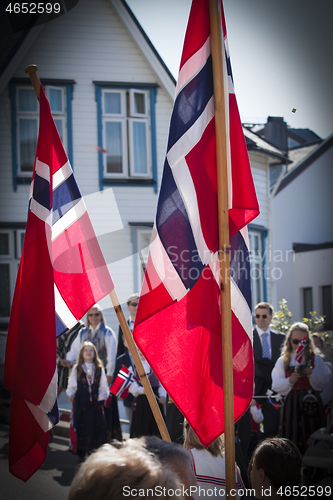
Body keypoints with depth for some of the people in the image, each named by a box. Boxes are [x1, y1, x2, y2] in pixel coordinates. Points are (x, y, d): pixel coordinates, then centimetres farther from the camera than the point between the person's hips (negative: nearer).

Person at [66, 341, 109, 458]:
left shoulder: (99, 369, 11)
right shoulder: (77, 368, 9)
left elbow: (104, 386, 10)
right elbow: (71, 385, 7)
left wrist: (102, 396, -6)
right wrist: (71, 394, -10)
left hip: (96, 402, 1)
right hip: (81, 402, -1)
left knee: (98, 426, -5)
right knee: (82, 426, -3)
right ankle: (82, 452, 6)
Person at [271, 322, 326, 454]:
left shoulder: (315, 359, 8)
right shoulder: (283, 361, 9)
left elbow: (321, 385, 1)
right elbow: (276, 386, 1)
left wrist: (311, 374, -16)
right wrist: (290, 380, -17)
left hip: (311, 403, 0)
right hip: (292, 404, 0)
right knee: (292, 443, -3)